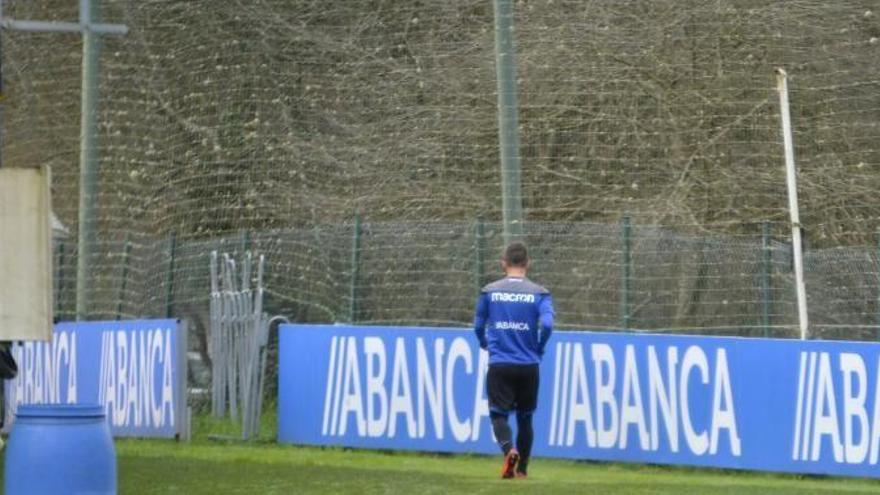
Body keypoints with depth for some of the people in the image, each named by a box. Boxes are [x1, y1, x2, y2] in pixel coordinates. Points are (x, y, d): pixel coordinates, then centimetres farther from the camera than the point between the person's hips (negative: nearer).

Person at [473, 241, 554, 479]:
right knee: (524, 417, 16)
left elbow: (478, 326, 8)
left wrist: (485, 344, 30)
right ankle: (522, 469, 21)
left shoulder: (489, 291, 1)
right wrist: (538, 349, 5)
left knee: (498, 413, 1)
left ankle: (509, 449, -28)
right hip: (529, 366, 1)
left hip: (499, 365, -1)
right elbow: (547, 325, -14)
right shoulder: (539, 293, -2)